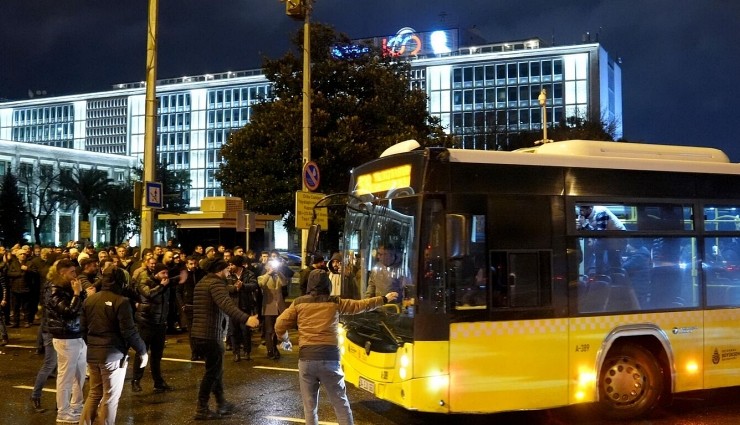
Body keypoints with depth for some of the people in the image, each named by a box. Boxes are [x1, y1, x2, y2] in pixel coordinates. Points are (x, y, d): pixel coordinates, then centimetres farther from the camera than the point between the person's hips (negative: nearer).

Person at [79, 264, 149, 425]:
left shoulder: (89, 299, 4)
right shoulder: (121, 301, -15)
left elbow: (83, 327, 10)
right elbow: (129, 331, -16)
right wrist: (142, 350, -5)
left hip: (92, 353, 6)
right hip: (113, 355, -6)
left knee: (94, 393, 20)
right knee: (110, 398, 5)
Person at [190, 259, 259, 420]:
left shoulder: (202, 282, 18)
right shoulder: (216, 283, -13)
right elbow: (227, 304, -32)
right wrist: (246, 319, -43)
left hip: (198, 334, 10)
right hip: (210, 335, -10)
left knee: (215, 369, 19)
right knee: (212, 372, 1)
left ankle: (221, 404, 27)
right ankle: (201, 409, 5)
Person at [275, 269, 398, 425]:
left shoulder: (299, 303, 6)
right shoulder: (335, 302, 7)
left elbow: (279, 325, 2)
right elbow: (361, 305, 16)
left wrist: (285, 340, 23)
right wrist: (384, 299, 29)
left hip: (306, 358, 0)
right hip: (330, 358, 0)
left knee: (310, 405, 10)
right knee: (340, 402, 8)